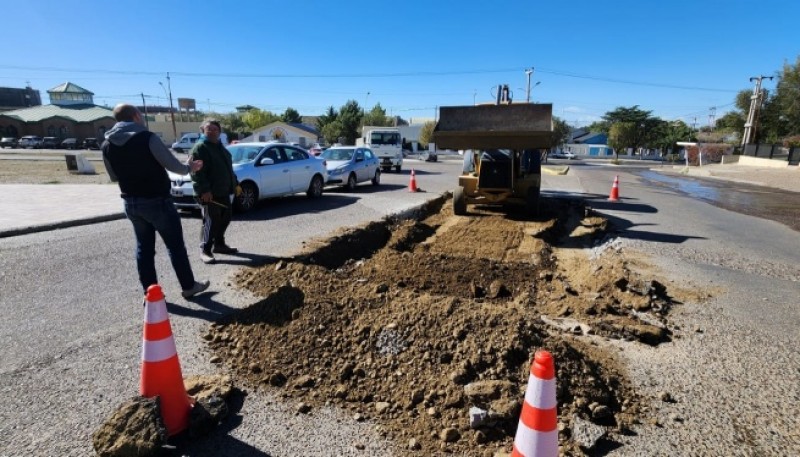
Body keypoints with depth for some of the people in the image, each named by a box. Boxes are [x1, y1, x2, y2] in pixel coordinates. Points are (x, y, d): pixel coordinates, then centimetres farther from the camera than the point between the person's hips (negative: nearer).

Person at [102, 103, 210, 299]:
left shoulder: (107, 145, 4)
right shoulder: (147, 138, -15)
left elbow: (114, 176, 13)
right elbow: (172, 165, -13)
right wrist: (189, 167, 7)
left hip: (131, 203, 6)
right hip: (156, 201, -6)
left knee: (144, 248, 12)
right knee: (175, 245, 5)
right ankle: (188, 286, 15)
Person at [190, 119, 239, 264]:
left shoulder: (220, 147, 20)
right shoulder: (200, 148, -9)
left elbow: (228, 167, 28)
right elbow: (196, 172, -17)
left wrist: (235, 183, 22)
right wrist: (204, 190, -25)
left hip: (225, 191, 9)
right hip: (210, 193, -9)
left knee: (225, 219, 14)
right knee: (211, 222, -8)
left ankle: (219, 244, 27)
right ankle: (205, 250, 0)